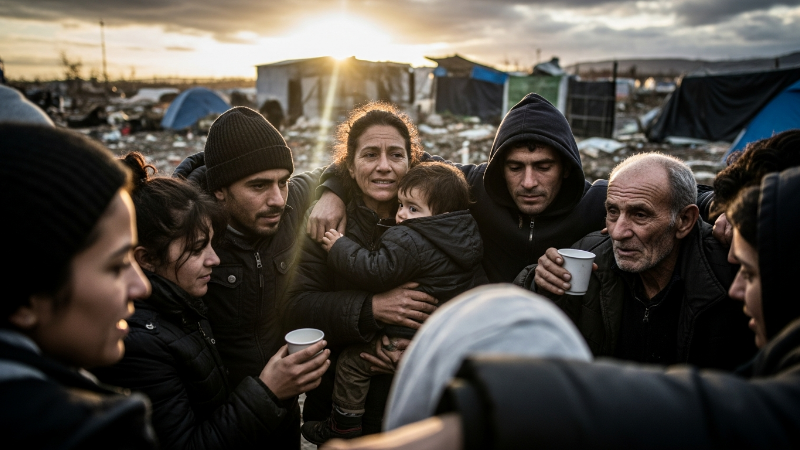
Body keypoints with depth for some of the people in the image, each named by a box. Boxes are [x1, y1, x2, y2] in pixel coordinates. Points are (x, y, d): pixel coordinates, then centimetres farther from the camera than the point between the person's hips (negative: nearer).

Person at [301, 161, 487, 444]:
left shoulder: (407, 241, -23)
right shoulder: (467, 237, 2)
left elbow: (374, 271, -23)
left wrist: (339, 248, -10)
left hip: (414, 339, -8)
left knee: (352, 361, 7)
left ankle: (344, 425, 20)